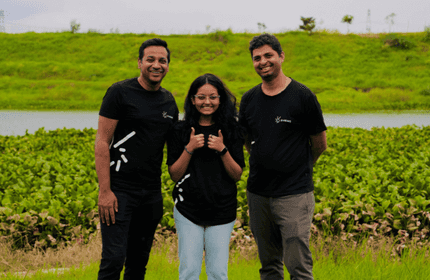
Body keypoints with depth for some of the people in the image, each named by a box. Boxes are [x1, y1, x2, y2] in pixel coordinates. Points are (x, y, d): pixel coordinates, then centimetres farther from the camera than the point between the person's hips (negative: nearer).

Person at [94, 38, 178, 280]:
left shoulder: (169, 101, 11)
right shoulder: (120, 92, -6)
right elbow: (102, 142, -9)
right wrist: (104, 191, -15)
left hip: (152, 193, 6)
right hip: (120, 190, -6)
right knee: (114, 259, -11)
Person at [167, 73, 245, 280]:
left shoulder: (231, 130, 2)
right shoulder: (180, 131, 1)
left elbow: (237, 175, 2)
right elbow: (174, 175, 1)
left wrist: (223, 150, -12)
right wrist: (189, 148, -12)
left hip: (222, 211, 0)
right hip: (188, 210, 0)